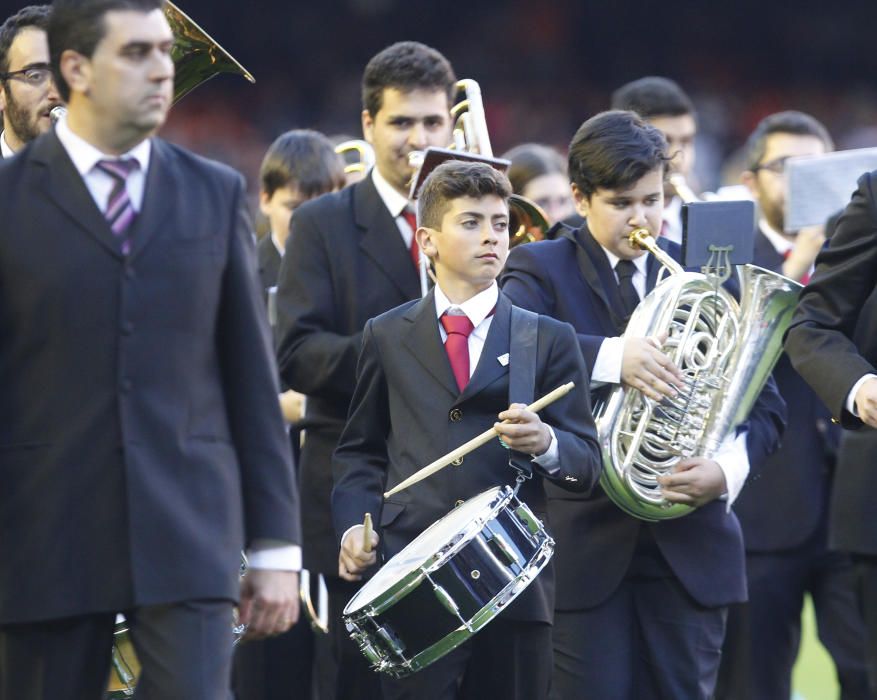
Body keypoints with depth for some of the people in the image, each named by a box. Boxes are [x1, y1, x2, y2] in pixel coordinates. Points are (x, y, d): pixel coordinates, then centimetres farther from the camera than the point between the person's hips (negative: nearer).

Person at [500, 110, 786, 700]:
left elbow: (765, 405, 7)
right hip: (585, 542, -2)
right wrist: (611, 357, -35)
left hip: (690, 545, 2)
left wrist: (727, 470, -14)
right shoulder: (541, 270, 3)